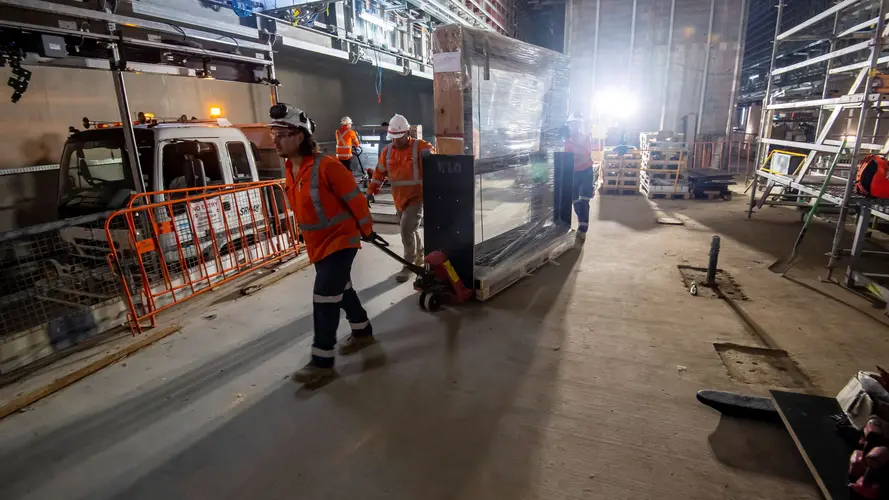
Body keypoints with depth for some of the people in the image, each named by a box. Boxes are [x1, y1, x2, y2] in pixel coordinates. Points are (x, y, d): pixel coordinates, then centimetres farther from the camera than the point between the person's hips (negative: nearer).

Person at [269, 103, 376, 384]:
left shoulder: (326, 167, -24)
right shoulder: (290, 169, 3)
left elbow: (354, 199, -16)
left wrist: (366, 230, -6)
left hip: (340, 240, -9)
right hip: (318, 244, 9)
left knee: (324, 298, -7)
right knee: (341, 289, 20)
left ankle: (322, 361, 6)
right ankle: (363, 332, 40)